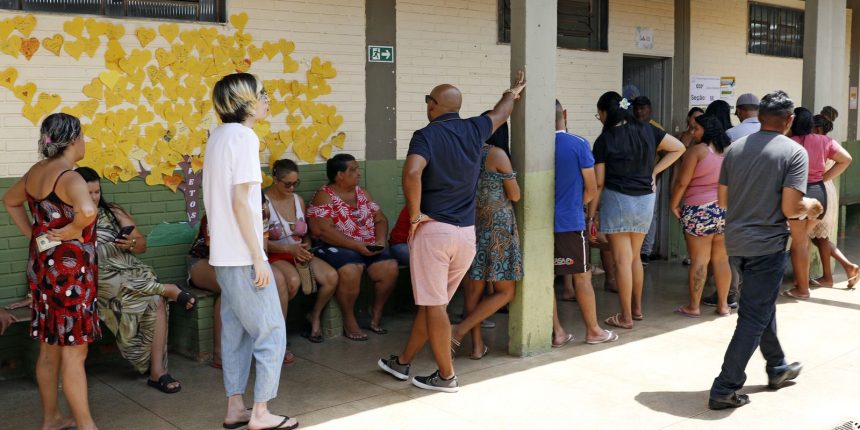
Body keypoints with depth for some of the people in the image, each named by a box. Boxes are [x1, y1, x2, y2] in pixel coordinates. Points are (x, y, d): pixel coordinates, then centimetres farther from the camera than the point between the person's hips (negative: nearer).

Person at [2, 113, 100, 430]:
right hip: (70, 270, -9)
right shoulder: (69, 177, -19)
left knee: (49, 349, 17)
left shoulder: (36, 172, 7)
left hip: (42, 266, 9)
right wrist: (71, 231, -20)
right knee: (74, 352, -2)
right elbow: (88, 211, -40)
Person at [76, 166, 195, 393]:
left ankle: (157, 370, -27)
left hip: (131, 272, 3)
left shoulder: (113, 212, 18)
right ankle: (169, 290, -17)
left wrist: (131, 243, -6)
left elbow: (142, 245, 16)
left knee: (155, 301, -28)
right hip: (97, 279, -3)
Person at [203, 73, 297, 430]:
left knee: (235, 329, 13)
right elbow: (240, 202, -20)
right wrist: (258, 257, -17)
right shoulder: (244, 137, -15)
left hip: (223, 254, 9)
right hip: (243, 255, -9)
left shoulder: (218, 136, 12)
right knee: (271, 331, 0)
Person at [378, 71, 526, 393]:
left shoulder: (427, 135, -9)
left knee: (434, 305, 3)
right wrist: (513, 93, 48)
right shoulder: (474, 130, 7)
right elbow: (501, 112, 28)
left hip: (433, 230, -6)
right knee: (432, 301, 15)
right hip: (467, 233, 6)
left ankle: (446, 376, 9)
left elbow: (412, 173, -28)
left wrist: (415, 215, -15)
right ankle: (403, 362, 29)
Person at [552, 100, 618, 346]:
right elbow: (591, 189, -5)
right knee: (582, 276, 8)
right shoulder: (579, 145, -9)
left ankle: (556, 332, 13)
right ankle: (593, 330, 17)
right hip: (571, 223, -2)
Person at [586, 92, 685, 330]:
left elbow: (599, 183, -8)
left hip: (617, 199, -5)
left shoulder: (604, 141, -8)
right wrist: (654, 171, 7)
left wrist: (591, 214, -1)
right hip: (646, 200, 5)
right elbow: (678, 148, 8)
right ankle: (637, 308, 27)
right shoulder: (646, 131, 4)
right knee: (635, 256, 19)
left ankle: (625, 317, 5)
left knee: (622, 260, 1)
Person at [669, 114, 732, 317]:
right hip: (726, 210, 6)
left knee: (699, 259, -1)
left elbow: (682, 182, -12)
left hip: (700, 210, -6)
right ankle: (723, 304, 16)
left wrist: (673, 204, 0)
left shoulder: (696, 151, -9)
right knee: (722, 259, 11)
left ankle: (693, 306, 6)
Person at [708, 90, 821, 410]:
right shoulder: (795, 152, -11)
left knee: (762, 304, 24)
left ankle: (777, 368, 41)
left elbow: (722, 200, 8)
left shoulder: (735, 148, 4)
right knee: (754, 318, 2)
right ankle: (724, 389, 2)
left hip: (736, 242, 6)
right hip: (767, 244, -6)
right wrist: (810, 207, 4)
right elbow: (790, 208, -18)